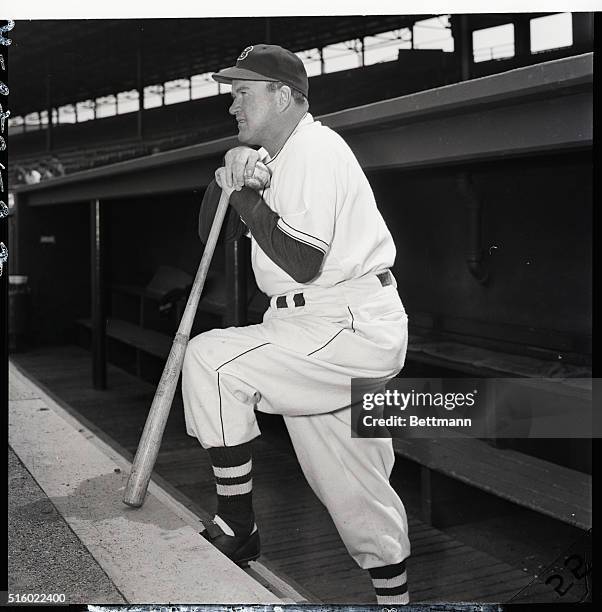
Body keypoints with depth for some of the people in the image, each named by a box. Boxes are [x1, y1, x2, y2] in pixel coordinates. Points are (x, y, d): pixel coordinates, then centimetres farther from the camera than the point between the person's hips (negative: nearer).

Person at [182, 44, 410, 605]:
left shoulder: (315, 147, -12)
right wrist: (229, 175, -3)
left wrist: (244, 195, -12)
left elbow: (300, 262, -22)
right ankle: (393, 595, 27)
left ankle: (236, 526, -6)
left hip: (352, 326, -10)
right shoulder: (272, 157, 18)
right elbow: (213, 231, 14)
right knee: (352, 487, 13)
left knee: (210, 358, -17)